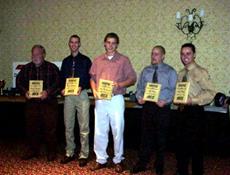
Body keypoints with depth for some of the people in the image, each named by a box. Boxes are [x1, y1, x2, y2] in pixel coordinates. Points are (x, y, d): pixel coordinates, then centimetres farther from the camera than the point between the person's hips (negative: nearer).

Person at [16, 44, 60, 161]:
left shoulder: (52, 68, 2)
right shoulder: (26, 68, 12)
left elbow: (58, 82, -7)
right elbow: (19, 81, 10)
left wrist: (48, 92, -20)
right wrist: (25, 92, -8)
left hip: (48, 103, -3)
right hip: (31, 103, 3)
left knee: (50, 128, 1)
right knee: (31, 128, 9)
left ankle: (51, 152, 14)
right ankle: (32, 151, 24)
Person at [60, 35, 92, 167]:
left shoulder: (85, 60, 4)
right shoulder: (66, 61, 16)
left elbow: (90, 78, -1)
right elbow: (62, 78, 17)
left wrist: (81, 87, -16)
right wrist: (62, 89, -1)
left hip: (82, 95, -4)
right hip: (68, 96, 4)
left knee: (84, 127, -2)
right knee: (68, 126, 8)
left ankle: (84, 155, 7)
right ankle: (69, 153, 20)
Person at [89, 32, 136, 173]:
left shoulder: (124, 60, 3)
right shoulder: (98, 60, 12)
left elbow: (132, 79, 1)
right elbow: (92, 78, 16)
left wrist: (119, 84, -15)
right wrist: (94, 90, -2)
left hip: (116, 99, -3)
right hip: (100, 100, 3)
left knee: (118, 131, 2)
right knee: (99, 131, 7)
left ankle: (118, 160, 17)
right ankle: (101, 160, 19)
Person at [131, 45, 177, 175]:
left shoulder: (170, 71, -1)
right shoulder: (146, 71, 10)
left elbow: (173, 90, -6)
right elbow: (140, 87, 11)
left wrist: (165, 101, -21)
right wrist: (139, 97, -9)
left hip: (162, 107, -3)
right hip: (147, 106, 3)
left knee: (161, 137, 9)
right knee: (146, 135, 8)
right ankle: (142, 163, 21)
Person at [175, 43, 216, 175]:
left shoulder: (201, 72, -10)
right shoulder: (181, 73, 12)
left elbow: (211, 93, -15)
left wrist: (193, 100, -24)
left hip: (195, 112, -7)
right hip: (182, 111, 7)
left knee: (195, 146, 3)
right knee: (181, 144, 16)